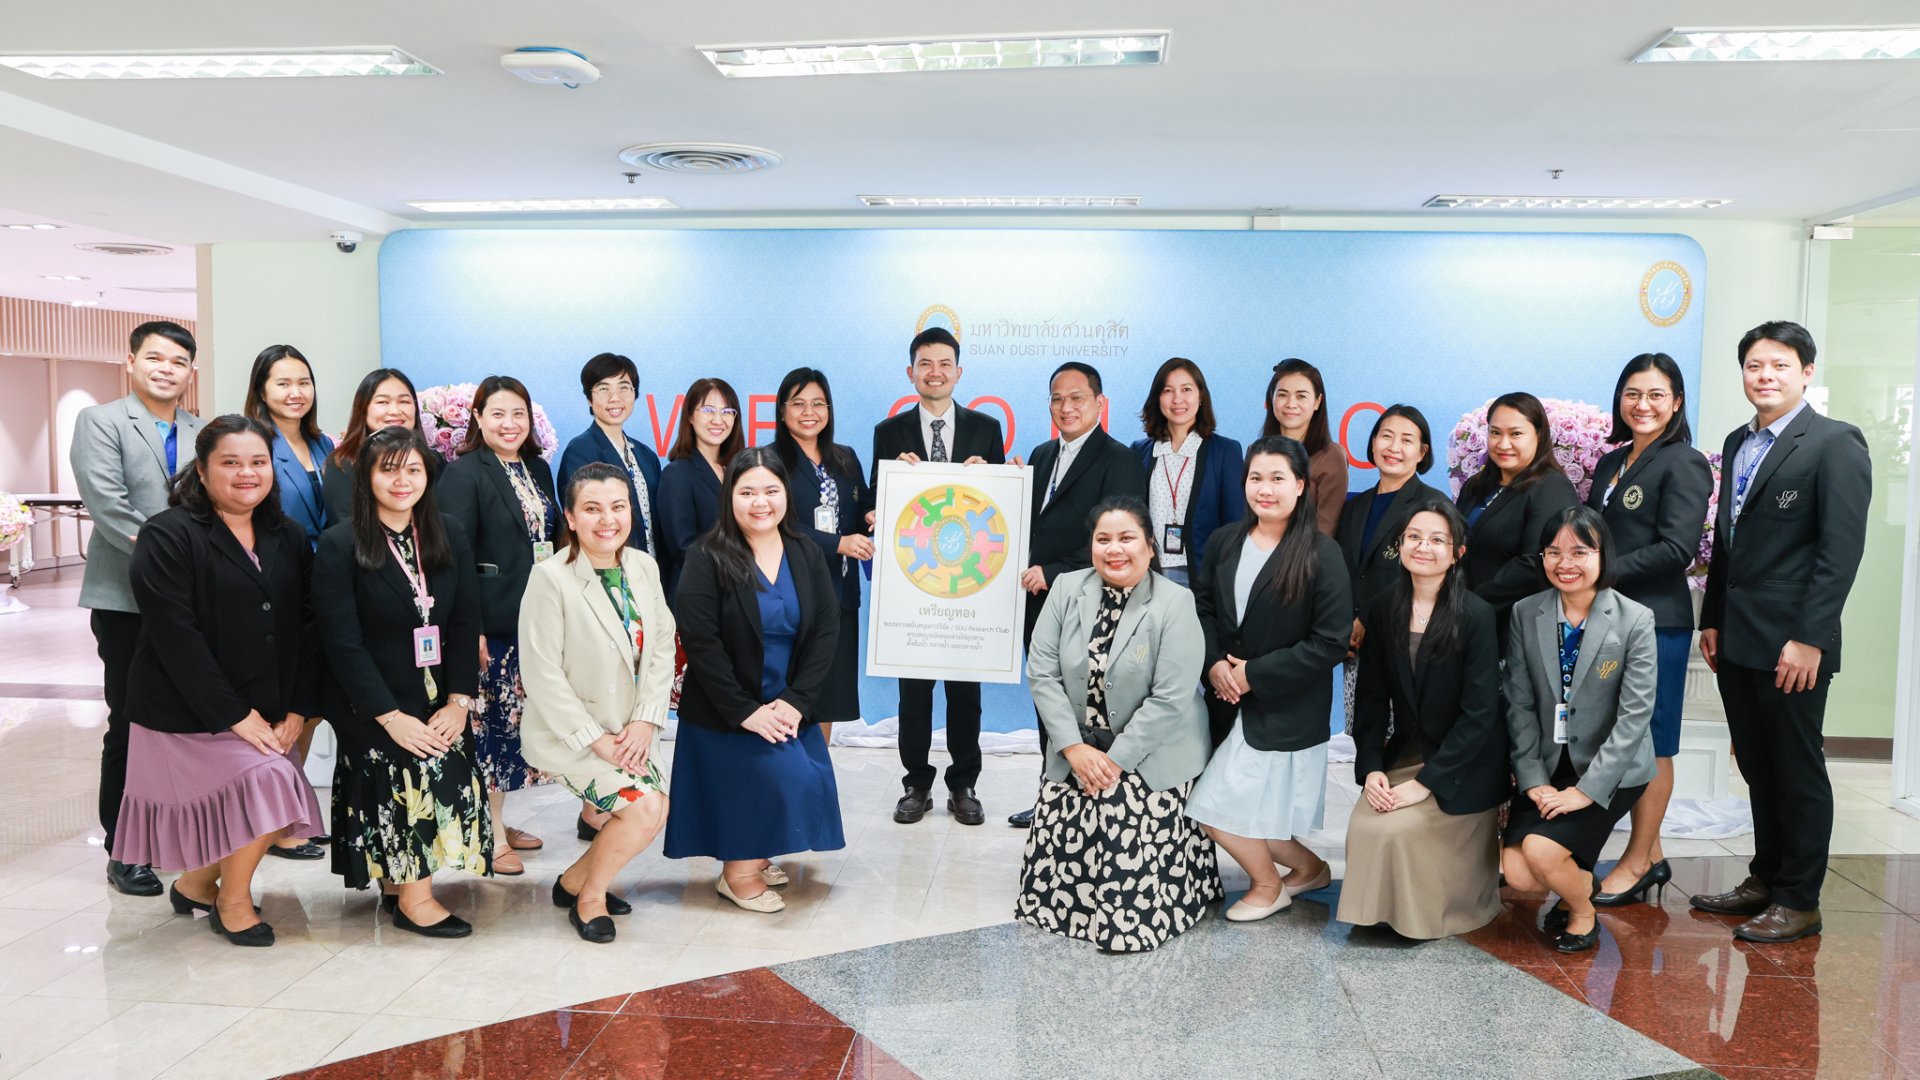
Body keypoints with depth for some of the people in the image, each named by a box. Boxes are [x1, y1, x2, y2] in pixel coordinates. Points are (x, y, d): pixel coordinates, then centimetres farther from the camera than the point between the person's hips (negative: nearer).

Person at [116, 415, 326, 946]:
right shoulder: (168, 537, -12)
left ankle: (196, 883, 36)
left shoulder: (288, 537, 6)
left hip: (266, 714, 6)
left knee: (263, 803, 8)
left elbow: (307, 626, 3)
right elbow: (175, 636, -18)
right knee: (268, 784, -17)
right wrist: (234, 713, -20)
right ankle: (232, 901, 7)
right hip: (189, 714, -6)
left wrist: (296, 709, -6)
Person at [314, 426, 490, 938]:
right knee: (425, 769, -20)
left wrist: (458, 701, -8)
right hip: (370, 707, -4)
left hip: (438, 700, 4)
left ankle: (397, 883, 12)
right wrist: (391, 716, -17)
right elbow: (342, 642, -12)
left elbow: (466, 623, 2)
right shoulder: (340, 545, -8)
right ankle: (415, 897, -3)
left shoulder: (449, 537, 5)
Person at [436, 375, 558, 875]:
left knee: (517, 719, 13)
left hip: (537, 620, 7)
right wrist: (469, 628, -20)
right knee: (491, 722, -1)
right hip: (492, 623, -7)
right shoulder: (463, 473, -8)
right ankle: (491, 837, 10)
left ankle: (500, 820, 26)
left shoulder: (538, 469, 12)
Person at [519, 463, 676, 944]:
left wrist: (645, 720, -12)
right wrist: (596, 739, -18)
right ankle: (589, 897, 8)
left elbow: (661, 648, -1)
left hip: (628, 729, 7)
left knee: (655, 812, 4)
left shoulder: (644, 567, -3)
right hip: (570, 731, -7)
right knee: (643, 808, -19)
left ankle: (575, 880, 29)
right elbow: (542, 674, -19)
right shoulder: (551, 578, -20)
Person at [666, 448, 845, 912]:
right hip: (724, 713, -4)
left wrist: (796, 702, -12)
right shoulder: (706, 559, -10)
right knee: (781, 775, -19)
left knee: (806, 781, -8)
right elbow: (700, 642, -15)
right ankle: (739, 872, 4)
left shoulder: (807, 555, 3)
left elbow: (826, 631, -1)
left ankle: (752, 857, 20)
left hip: (789, 707, 5)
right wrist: (744, 711, -17)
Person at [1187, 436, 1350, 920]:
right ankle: (1309, 867, 37)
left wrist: (1255, 675, -14)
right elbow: (1203, 607, 11)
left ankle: (1267, 885, 23)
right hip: (1230, 702, 6)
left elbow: (1330, 642, -14)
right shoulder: (1225, 542, 5)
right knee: (1252, 808, 9)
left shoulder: (1321, 553, -12)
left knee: (1221, 806, -6)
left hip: (1284, 711, -5)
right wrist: (1214, 664, -7)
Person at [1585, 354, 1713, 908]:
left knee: (1650, 743, 1)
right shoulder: (1611, 463, 16)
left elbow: (1676, 549, -15)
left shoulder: (1684, 464, -7)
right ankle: (1650, 854, 22)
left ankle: (1638, 862, 9)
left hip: (1656, 620, -7)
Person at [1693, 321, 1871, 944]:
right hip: (1736, 640, 7)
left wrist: (1809, 638, -18)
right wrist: (1713, 619, 14)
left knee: (1798, 771, 3)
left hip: (1792, 644, -7)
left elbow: (1841, 549, -14)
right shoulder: (1738, 444, 15)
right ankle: (1765, 879, 26)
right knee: (1757, 768, 14)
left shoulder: (1836, 444, -8)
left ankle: (1799, 902, 14)